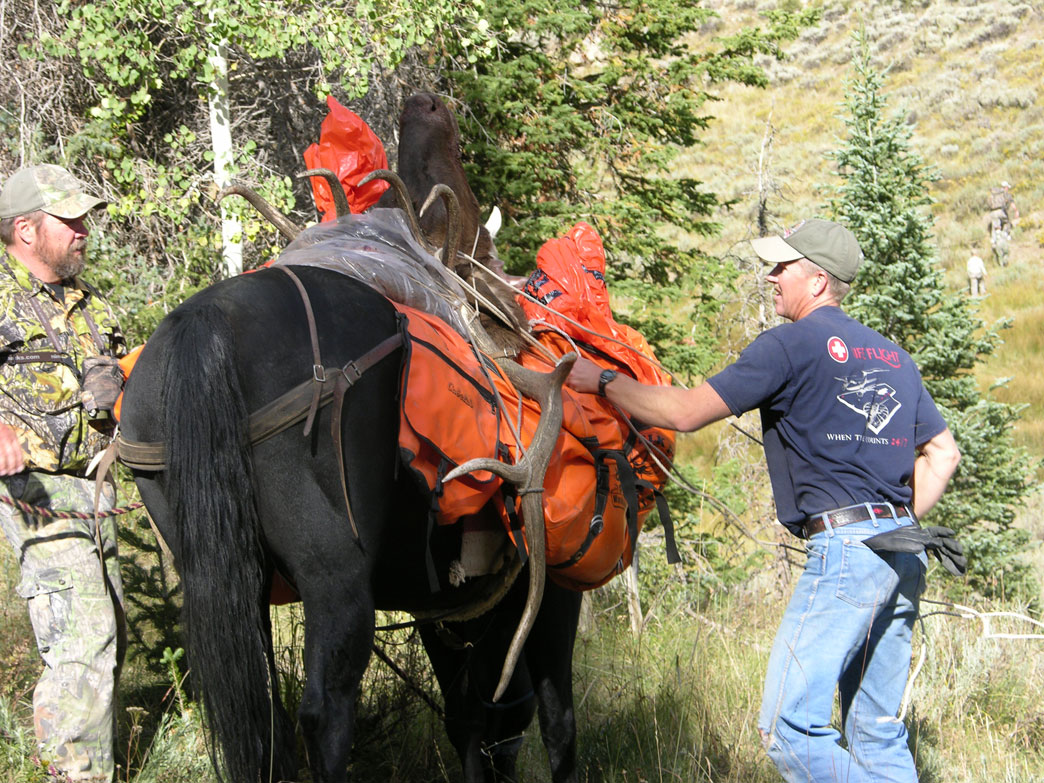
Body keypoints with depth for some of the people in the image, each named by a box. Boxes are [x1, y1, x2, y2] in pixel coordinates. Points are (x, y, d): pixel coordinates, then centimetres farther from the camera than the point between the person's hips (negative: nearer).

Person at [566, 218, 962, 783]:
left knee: (788, 730, -10)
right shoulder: (892, 355, 19)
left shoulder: (792, 344, -4)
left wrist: (602, 381, 7)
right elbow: (943, 452, 21)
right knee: (878, 736, 12)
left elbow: (685, 411, -6)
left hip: (844, 546, -9)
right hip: (904, 557, 9)